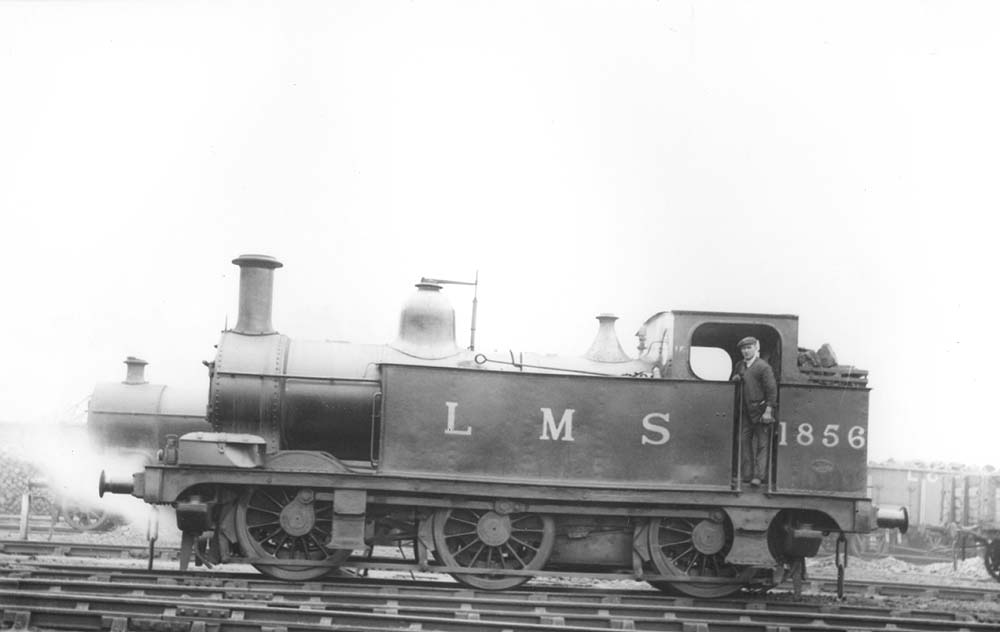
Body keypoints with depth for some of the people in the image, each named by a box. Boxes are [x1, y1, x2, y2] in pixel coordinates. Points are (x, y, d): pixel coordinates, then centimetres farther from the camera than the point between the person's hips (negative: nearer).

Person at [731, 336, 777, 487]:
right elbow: (734, 384, 26)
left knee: (762, 444, -2)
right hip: (746, 411, 6)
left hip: (760, 410, -6)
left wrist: (768, 411, -17)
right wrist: (735, 379, 1)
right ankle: (746, 474, 9)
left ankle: (758, 476, -3)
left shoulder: (763, 367, -8)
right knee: (744, 441, 4)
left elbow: (772, 389, -11)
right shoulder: (739, 366, 13)